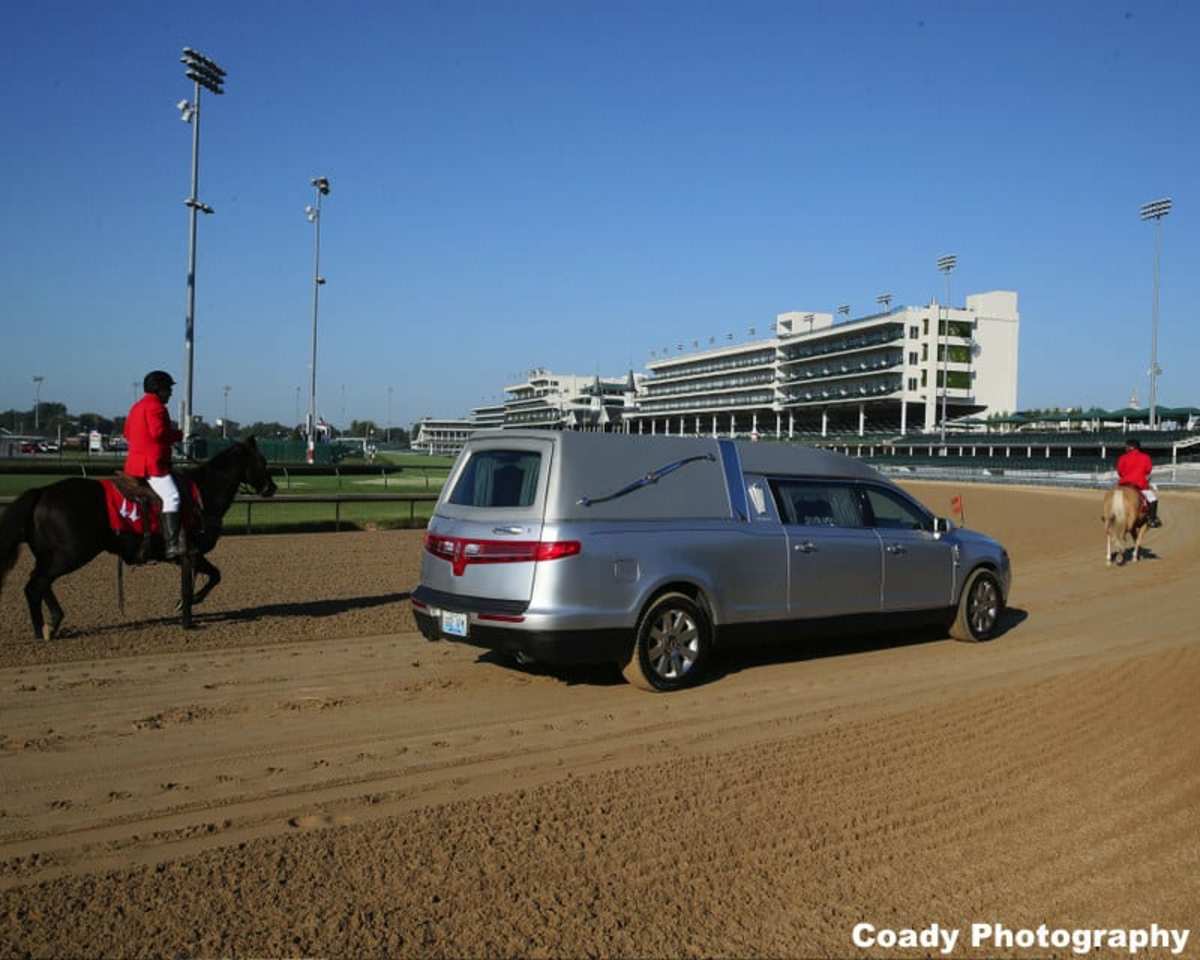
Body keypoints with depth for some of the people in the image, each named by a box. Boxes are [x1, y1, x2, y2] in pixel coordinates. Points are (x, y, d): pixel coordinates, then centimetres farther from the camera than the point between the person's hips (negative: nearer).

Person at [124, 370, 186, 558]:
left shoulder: (137, 406, 20)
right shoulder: (156, 406, -11)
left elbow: (127, 432, 23)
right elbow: (158, 432, -24)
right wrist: (178, 434, -7)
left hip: (135, 462, 11)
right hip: (152, 463, -11)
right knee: (171, 497, -21)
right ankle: (171, 545, -34)